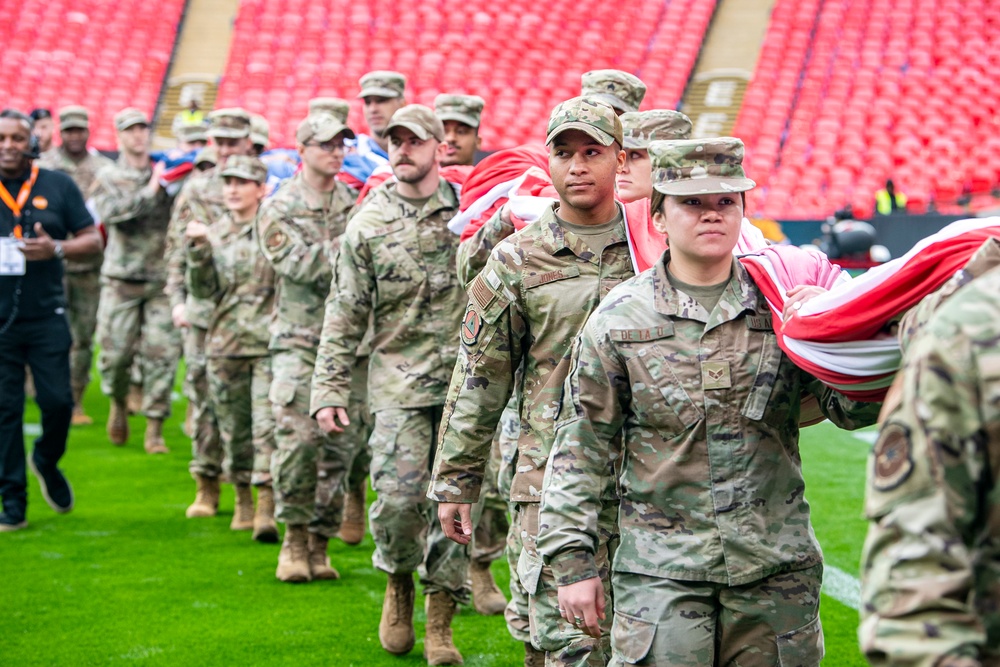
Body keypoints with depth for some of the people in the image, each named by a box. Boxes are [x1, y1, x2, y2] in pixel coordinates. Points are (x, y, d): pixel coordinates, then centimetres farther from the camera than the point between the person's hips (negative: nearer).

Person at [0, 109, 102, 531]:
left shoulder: (58, 186, 6)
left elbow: (93, 241, 7)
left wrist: (56, 248, -12)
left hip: (46, 317, 0)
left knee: (58, 401, -4)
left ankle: (47, 462, 28)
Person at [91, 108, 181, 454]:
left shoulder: (166, 173, 10)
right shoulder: (109, 177, 5)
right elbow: (110, 211, -15)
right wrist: (150, 191, -18)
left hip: (161, 280, 1)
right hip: (122, 279, -1)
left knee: (161, 353, -5)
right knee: (116, 351, 0)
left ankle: (154, 429, 2)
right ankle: (118, 401, 31)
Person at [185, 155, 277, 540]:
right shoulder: (214, 233, 10)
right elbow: (203, 290, 3)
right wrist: (198, 250, -10)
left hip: (269, 342, -4)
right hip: (225, 343, 4)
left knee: (268, 425, -11)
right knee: (233, 426, 11)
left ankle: (266, 509, -12)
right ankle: (243, 501, 26)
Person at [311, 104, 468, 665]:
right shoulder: (369, 224, 3)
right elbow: (346, 315, 3)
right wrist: (330, 389, -1)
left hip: (465, 380, 1)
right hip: (399, 381, -1)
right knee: (398, 497, -11)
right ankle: (399, 583, 20)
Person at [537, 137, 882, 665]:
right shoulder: (619, 318, 1)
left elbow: (853, 409, 1)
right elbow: (582, 446, 3)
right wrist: (573, 561, -1)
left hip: (777, 568, 2)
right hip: (659, 571, -1)